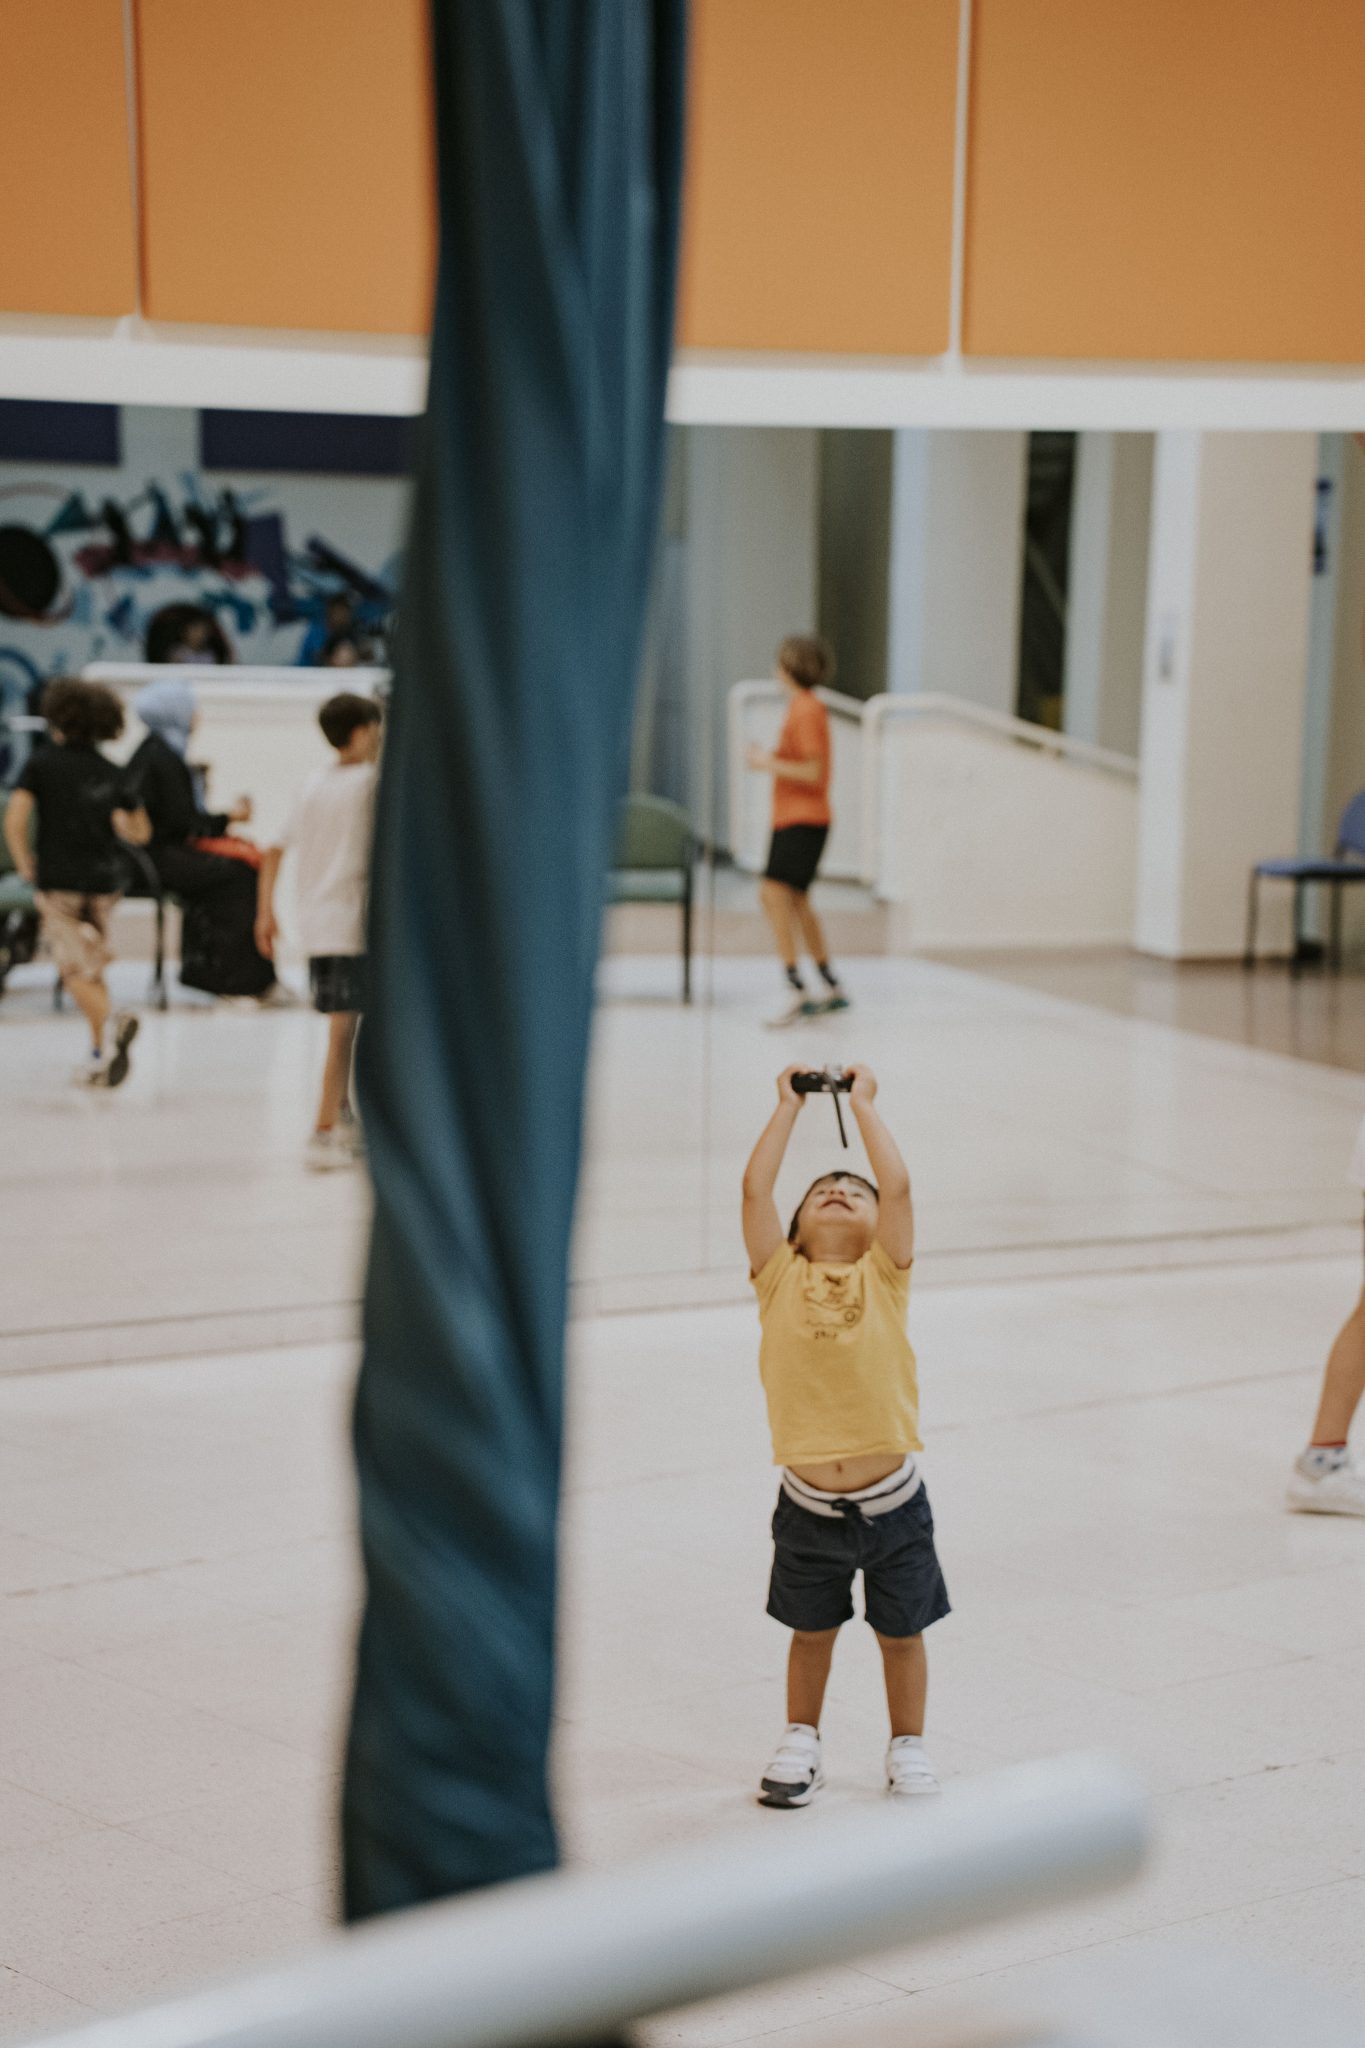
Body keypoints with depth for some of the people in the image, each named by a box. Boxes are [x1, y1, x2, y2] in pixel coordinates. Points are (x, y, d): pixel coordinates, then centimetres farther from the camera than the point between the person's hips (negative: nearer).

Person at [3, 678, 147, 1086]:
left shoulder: (41, 763, -3)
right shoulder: (111, 773, 6)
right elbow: (140, 833, 9)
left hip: (59, 880, -4)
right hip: (105, 877, 4)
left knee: (76, 970, -3)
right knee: (93, 966, 16)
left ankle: (110, 1022, -29)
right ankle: (101, 1053, 9)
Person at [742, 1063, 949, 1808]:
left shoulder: (883, 1278, -3)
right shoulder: (781, 1279, -2)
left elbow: (898, 1185, -12)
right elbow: (754, 1188, -9)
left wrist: (863, 1102, -2)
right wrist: (789, 1104, 0)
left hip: (891, 1500, 0)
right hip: (808, 1502, 1)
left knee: (901, 1633, 14)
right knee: (810, 1631, 17)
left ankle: (907, 1745, 33)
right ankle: (801, 1745, 35)